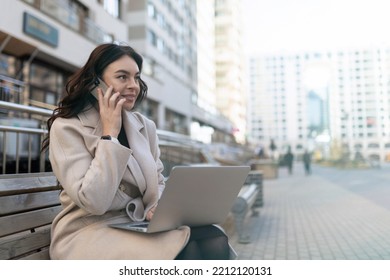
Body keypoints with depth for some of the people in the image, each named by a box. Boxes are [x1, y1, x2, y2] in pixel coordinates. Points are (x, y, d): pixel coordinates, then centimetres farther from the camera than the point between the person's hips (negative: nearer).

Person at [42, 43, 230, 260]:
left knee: (215, 240, -21)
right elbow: (93, 201, -19)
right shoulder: (67, 127, -8)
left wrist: (159, 207, -9)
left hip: (140, 226, 6)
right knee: (184, 252, -30)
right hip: (89, 233, -5)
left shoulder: (145, 126, 9)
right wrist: (110, 134, -16)